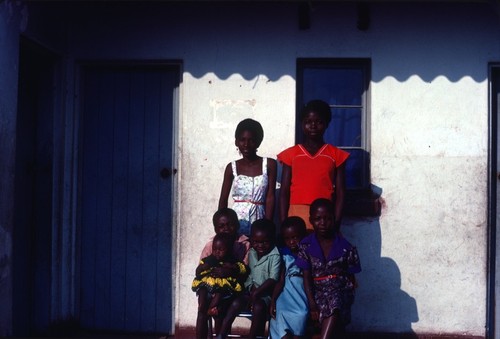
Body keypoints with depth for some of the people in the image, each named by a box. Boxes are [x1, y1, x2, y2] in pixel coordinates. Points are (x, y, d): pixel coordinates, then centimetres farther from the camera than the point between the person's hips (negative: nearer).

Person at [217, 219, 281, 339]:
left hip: (266, 293, -5)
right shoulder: (251, 253, 8)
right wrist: (251, 287, -4)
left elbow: (273, 279, -17)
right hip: (251, 291, 5)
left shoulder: (275, 256, -11)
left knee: (258, 307, -33)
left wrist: (257, 292, -21)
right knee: (236, 303, -20)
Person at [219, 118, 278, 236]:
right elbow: (223, 199, 10)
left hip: (258, 221, 0)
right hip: (237, 221, 1)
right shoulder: (232, 167, 7)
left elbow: (270, 197, -1)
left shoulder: (269, 164, 3)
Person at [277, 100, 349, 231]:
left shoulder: (336, 155, 7)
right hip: (296, 217, 0)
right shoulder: (291, 154, 8)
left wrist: (336, 224, -4)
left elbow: (340, 193, 5)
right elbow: (284, 193, 7)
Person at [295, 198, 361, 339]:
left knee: (334, 303, -31)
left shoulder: (346, 247, -1)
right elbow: (307, 277, -3)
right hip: (317, 292, 1)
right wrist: (312, 305, -12)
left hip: (340, 291, -1)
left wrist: (346, 300, -9)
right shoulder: (306, 245, 0)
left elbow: (351, 279, 5)